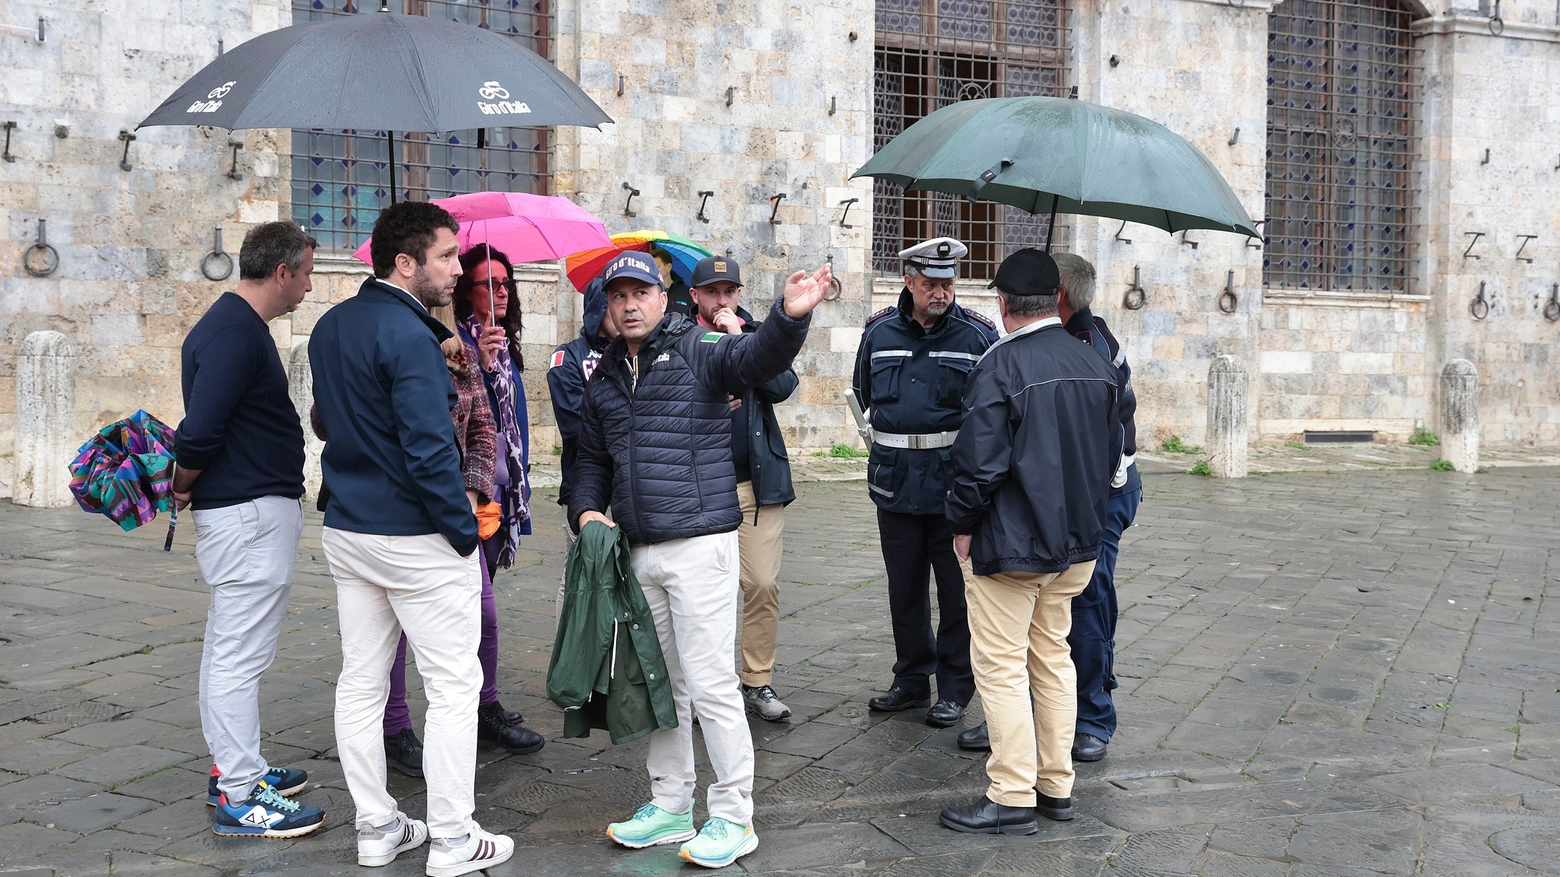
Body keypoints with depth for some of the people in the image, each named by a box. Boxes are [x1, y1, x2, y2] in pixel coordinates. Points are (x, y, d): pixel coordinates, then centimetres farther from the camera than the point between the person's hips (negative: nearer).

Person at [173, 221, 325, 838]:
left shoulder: (234, 324, 15)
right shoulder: (237, 333, -19)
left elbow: (205, 427, 20)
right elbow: (201, 431, -26)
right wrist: (183, 486, -10)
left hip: (240, 510, 11)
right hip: (252, 510, -11)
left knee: (227, 647, 18)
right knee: (241, 654, -5)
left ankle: (234, 768, 30)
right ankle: (240, 798, 2)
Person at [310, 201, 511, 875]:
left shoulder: (330, 327, 9)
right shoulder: (409, 336, -19)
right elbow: (429, 449, -23)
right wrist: (465, 531, -14)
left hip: (346, 532, 9)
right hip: (417, 539, -9)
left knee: (360, 683, 13)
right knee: (453, 687, 2)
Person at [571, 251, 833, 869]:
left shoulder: (698, 350, -4)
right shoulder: (604, 377, 14)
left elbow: (760, 357, -24)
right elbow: (593, 458, 24)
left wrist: (790, 316, -45)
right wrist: (587, 509, 4)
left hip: (699, 545, -6)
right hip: (636, 551, 7)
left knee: (710, 683, -3)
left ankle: (733, 816, 11)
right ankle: (670, 806, 29)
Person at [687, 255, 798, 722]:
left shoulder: (757, 335, 10)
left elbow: (783, 385, -6)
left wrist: (738, 338, -10)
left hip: (757, 482, 2)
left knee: (763, 584, -2)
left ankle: (758, 682, 11)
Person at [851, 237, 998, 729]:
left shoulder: (977, 336, -4)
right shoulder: (880, 333, 5)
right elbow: (864, 394, 21)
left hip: (955, 482, -3)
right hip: (895, 484, 4)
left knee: (956, 591, 4)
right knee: (904, 590, 13)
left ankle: (955, 689, 16)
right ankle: (912, 682, 26)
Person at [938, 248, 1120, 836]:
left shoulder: (1000, 364, -17)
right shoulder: (1096, 365, 6)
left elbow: (981, 461, -20)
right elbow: (1111, 452, 14)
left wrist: (963, 525, -6)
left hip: (1009, 545, -7)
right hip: (1077, 544, 8)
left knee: (1002, 669, 1)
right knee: (1053, 659, 17)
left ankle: (1012, 798, 6)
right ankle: (1057, 786, 25)